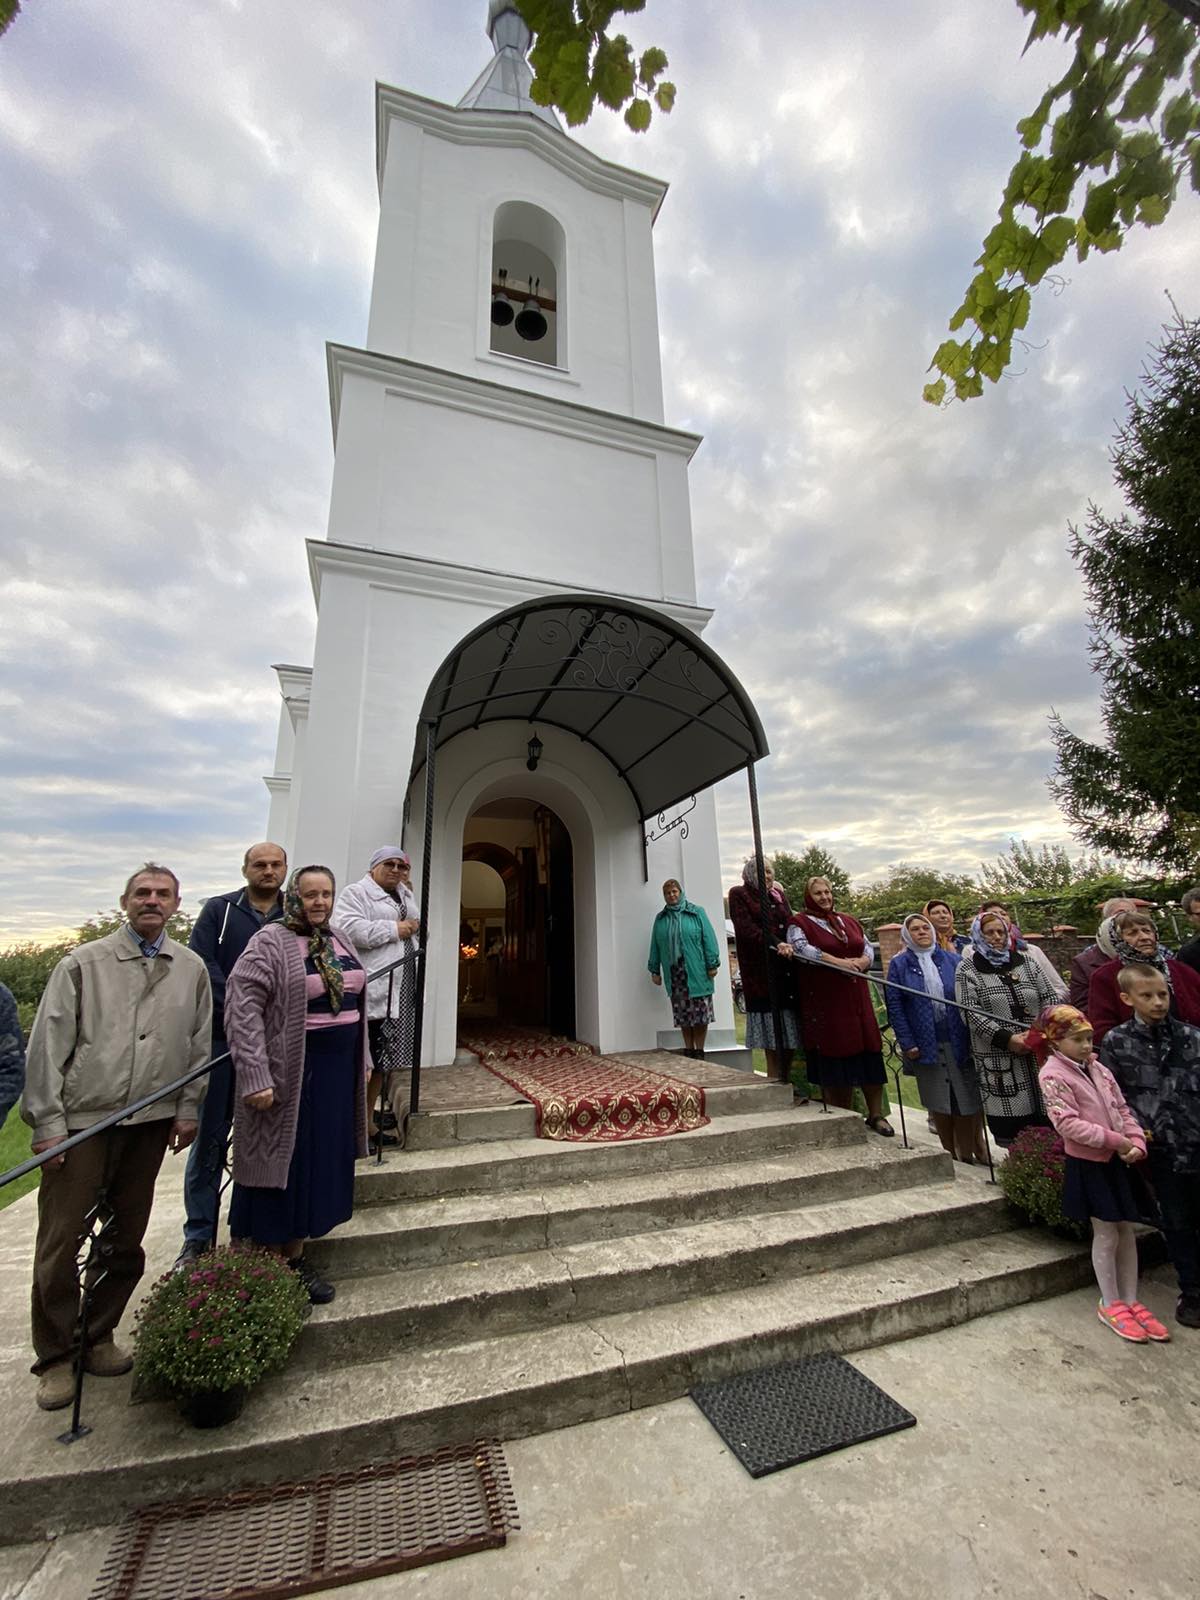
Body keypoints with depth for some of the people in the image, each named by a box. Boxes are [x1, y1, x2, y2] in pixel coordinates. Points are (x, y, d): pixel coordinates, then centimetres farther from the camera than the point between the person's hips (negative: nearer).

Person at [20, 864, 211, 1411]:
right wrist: (47, 1121, -7)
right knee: (60, 1243, 5)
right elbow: (47, 1046, -4)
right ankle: (55, 1358, 25)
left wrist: (188, 1109, 6)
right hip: (81, 1121, -3)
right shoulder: (83, 964, -4)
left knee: (127, 1242, 14)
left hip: (150, 1122, 3)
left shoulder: (191, 969, 3)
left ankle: (98, 1338, 34)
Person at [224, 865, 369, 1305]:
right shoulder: (270, 942, -12)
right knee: (283, 1166, 6)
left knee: (320, 1166, 15)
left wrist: (362, 1059, 16)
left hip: (338, 1071, 7)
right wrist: (254, 1076, -21)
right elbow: (241, 1007, -17)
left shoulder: (337, 942, 10)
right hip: (291, 1072, -7)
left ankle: (295, 1259, 32)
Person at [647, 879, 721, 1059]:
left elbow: (709, 939, -3)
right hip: (674, 973, 3)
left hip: (696, 972, -3)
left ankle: (699, 1051, 15)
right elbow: (655, 947, 12)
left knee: (701, 1013, 1)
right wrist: (655, 970, 10)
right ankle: (688, 1050, 19)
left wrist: (712, 964, -8)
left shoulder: (697, 912, 1)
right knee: (683, 1016, 7)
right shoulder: (660, 918, 11)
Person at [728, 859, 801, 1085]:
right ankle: (774, 1079, 8)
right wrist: (776, 944, -22)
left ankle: (786, 1079, 16)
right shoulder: (739, 894, 1)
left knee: (791, 1029, 6)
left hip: (787, 967, 6)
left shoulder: (779, 895, 20)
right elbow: (746, 928, -11)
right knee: (772, 1031, -2)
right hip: (762, 969, -5)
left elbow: (791, 924, 17)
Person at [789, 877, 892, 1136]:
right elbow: (802, 948, -17)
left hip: (856, 998, 5)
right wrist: (839, 962, -19)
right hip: (823, 1001, -5)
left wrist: (861, 963, -6)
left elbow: (869, 949, 17)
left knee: (869, 1055, 3)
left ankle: (876, 1115, 16)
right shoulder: (800, 922, -1)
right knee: (834, 1057, -2)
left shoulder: (849, 921, 18)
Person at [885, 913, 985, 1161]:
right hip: (926, 1045, -1)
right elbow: (894, 1005, -3)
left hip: (958, 1042, 1)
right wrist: (907, 1044, -8)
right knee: (939, 1105, 8)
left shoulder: (952, 960, 4)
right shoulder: (899, 964, -1)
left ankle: (967, 1154, 20)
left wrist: (971, 1037, -2)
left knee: (967, 1101, 4)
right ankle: (951, 1154, 24)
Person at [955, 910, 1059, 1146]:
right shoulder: (967, 969, 0)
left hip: (1039, 1051, 3)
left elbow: (1049, 996, 11)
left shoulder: (1024, 960, 13)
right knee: (1010, 1116, -2)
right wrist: (1007, 1039, -16)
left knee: (1045, 1113, 3)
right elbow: (972, 1014, -7)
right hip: (998, 1058, -3)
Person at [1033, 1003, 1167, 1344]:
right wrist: (1114, 1140, -21)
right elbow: (1067, 1123, -22)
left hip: (1118, 1160, 6)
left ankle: (1131, 1301, 29)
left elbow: (1123, 1108, 8)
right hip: (1088, 1163, -6)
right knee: (1106, 1233, 5)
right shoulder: (1053, 1074, -17)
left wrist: (1136, 1142, -8)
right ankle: (1111, 1304, 22)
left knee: (1126, 1230, 14)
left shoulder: (1098, 1068, 5)